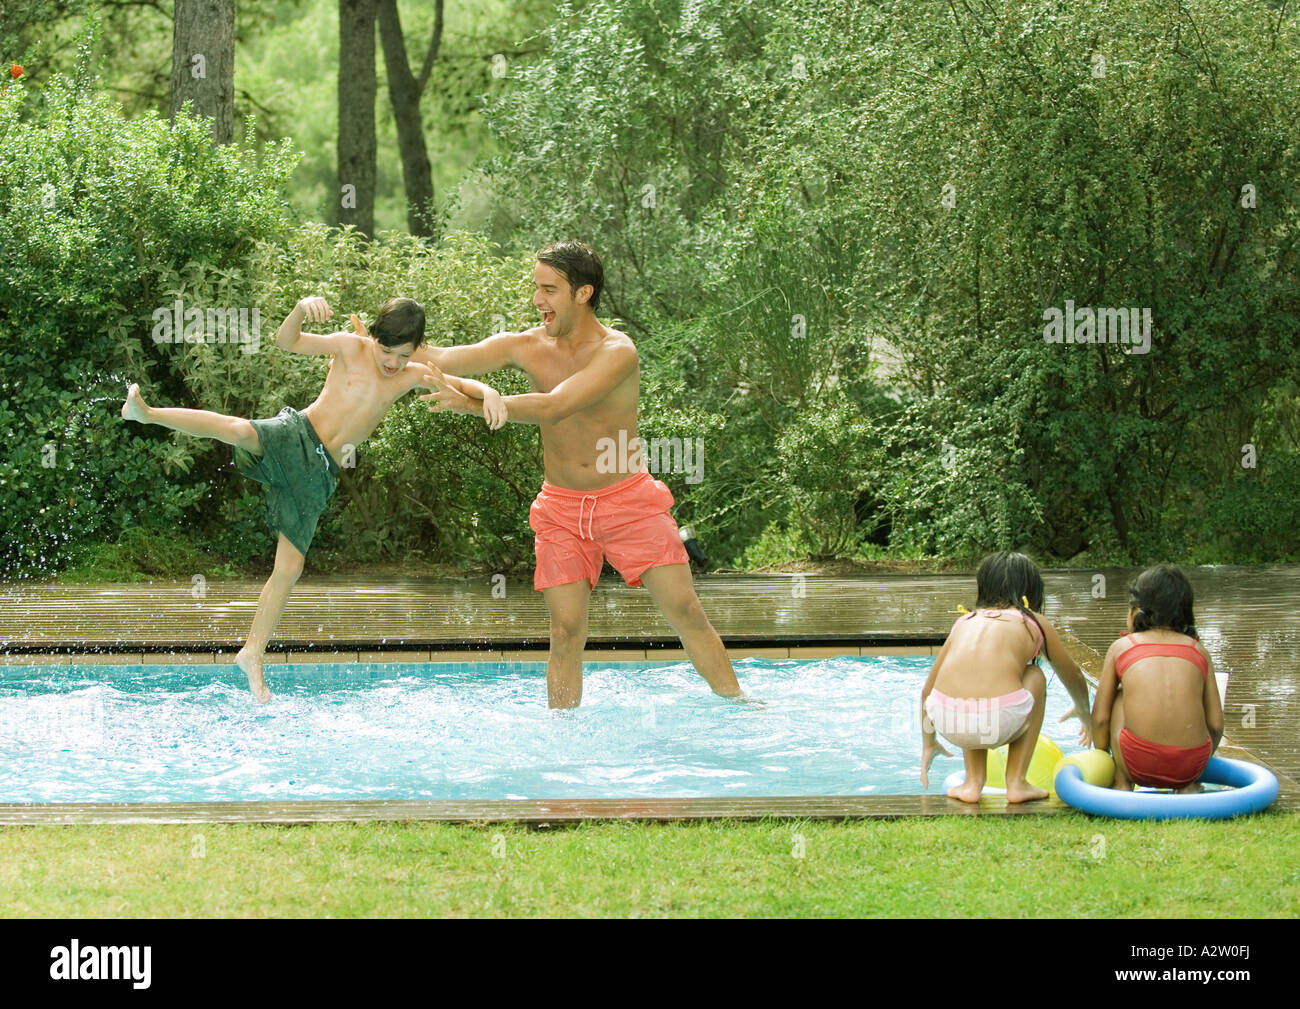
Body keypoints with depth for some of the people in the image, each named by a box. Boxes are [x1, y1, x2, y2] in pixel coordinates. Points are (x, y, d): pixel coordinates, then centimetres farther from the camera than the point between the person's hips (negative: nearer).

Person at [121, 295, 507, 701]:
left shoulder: (412, 376, 10)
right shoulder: (351, 348, -1)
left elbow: (464, 384, 10)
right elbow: (286, 341, -10)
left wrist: (488, 393, -14)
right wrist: (302, 308, -31)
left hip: (318, 473, 4)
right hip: (296, 436, -4)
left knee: (289, 567, 1)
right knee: (240, 430, -38)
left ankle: (253, 653, 11)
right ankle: (146, 413, -37)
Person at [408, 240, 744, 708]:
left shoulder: (617, 352, -18)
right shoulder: (526, 346, -3)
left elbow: (553, 407, -30)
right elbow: (442, 360, -10)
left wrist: (474, 404, -31)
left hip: (628, 499, -3)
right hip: (561, 508, 3)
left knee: (684, 611, -4)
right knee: (565, 631, -4)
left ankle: (737, 705, 8)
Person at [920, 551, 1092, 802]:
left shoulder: (965, 622, 27)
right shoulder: (1035, 623, 21)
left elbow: (928, 689, 33)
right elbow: (1074, 679, 38)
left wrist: (928, 744, 48)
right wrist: (1083, 713, 60)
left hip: (950, 723, 3)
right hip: (999, 722, -3)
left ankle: (973, 782, 26)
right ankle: (1017, 783, 25)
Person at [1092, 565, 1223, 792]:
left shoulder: (1121, 647, 13)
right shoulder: (1198, 650, 16)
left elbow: (1100, 717, 12)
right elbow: (1215, 723, 13)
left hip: (1140, 763, -2)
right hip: (1192, 763, 2)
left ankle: (1122, 785, 22)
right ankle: (1189, 787, 20)